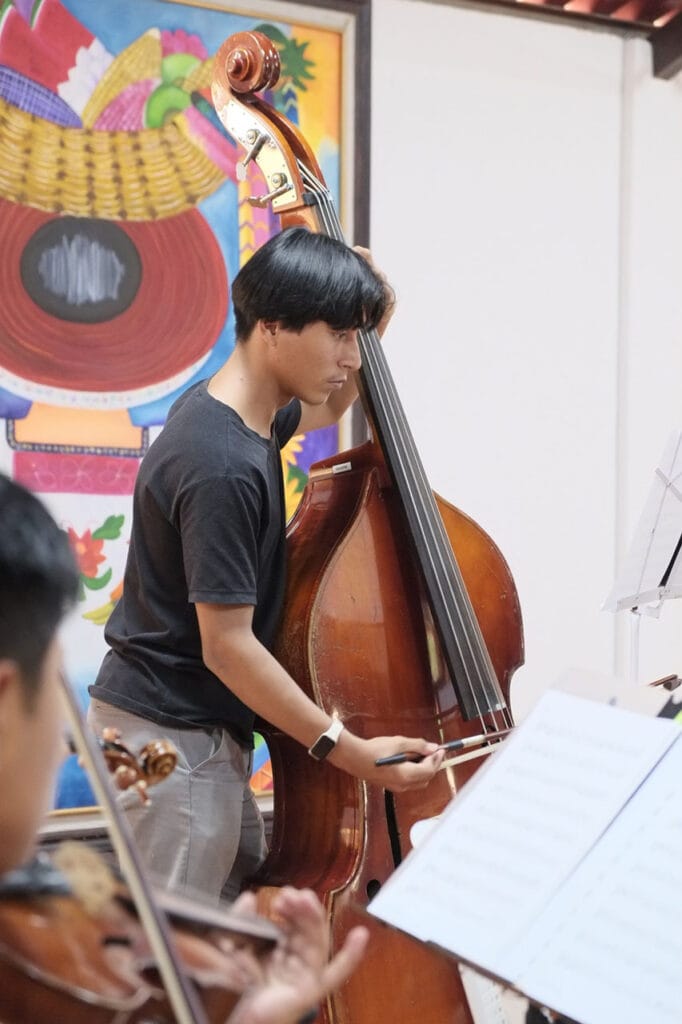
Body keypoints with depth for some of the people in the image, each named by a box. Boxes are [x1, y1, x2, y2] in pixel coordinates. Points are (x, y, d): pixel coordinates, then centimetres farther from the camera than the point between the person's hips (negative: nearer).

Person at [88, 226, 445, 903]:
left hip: (201, 728, 10)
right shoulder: (224, 467, -25)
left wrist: (367, 316, 10)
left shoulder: (240, 414, 5)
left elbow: (326, 407, 28)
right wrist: (345, 749, -21)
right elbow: (227, 644, -24)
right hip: (171, 739, -10)